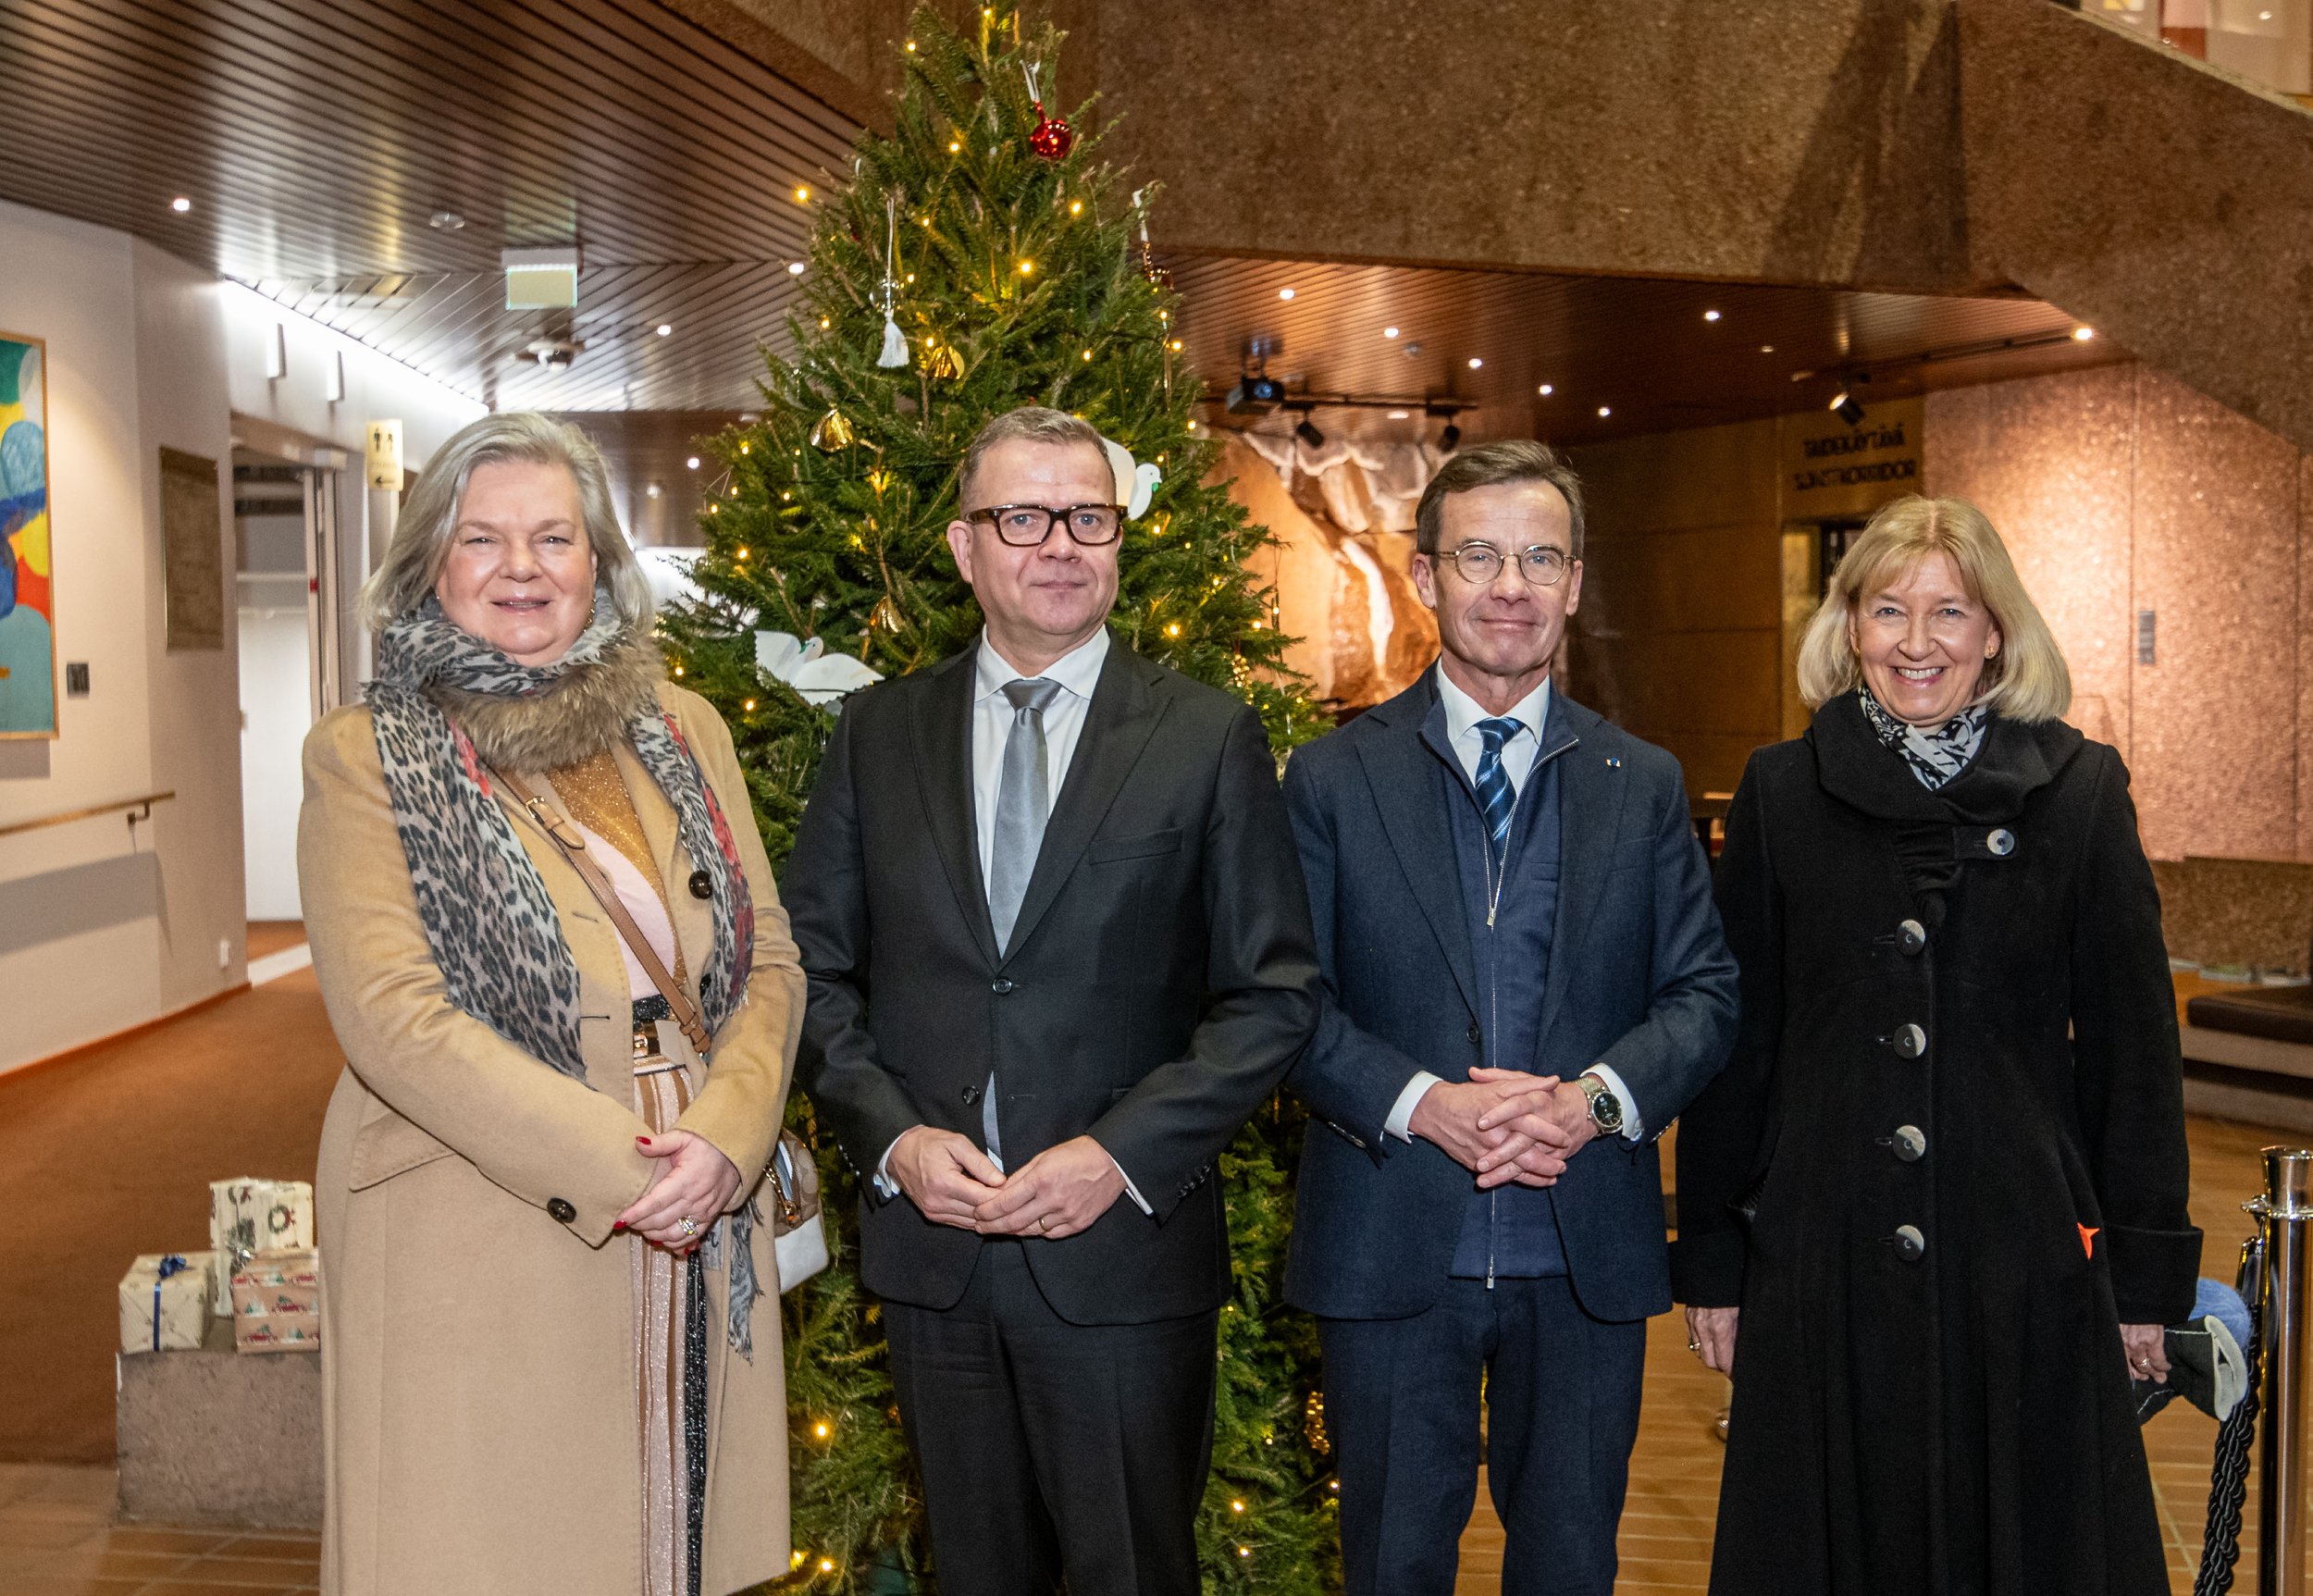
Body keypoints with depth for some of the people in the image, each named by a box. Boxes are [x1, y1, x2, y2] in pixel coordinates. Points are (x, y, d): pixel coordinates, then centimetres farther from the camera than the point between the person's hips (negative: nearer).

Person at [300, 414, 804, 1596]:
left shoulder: (680, 730, 10)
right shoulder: (368, 758, -3)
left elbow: (770, 959, 7)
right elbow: (393, 1015, -13)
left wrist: (722, 1139, -12)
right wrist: (615, 1168, -19)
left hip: (697, 1254, 4)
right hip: (477, 1260, -3)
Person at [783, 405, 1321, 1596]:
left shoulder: (1209, 740, -1)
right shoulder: (878, 734, 6)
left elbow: (1275, 992, -4)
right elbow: (812, 968, 6)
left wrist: (1123, 1153, -14)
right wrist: (891, 1136, -9)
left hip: (1125, 1247, -2)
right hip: (927, 1240, 3)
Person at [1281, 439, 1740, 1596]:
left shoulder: (1643, 785, 6)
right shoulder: (1333, 778, -1)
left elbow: (1703, 991, 3)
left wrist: (1599, 1096, -16)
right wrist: (1419, 1104, -20)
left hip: (1587, 1256, 2)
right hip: (1389, 1251, -2)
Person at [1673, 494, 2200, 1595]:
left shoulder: (2079, 792, 0)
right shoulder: (1781, 794, 1)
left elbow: (2131, 1046, 2)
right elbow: (1735, 1040, 3)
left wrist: (2147, 1271, 1)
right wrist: (1711, 1256, 3)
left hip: (2023, 1263, 0)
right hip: (1824, 1256, 0)